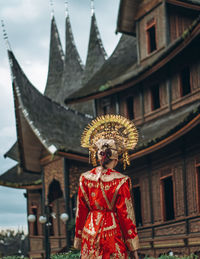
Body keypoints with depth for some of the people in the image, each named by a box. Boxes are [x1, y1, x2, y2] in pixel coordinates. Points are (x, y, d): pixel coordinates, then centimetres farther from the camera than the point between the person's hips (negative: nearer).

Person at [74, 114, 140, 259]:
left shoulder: (85, 178, 1)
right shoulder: (121, 181, -10)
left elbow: (81, 212, 6)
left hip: (90, 232, 4)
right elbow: (126, 214, -8)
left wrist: (79, 240, 14)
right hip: (112, 231, -3)